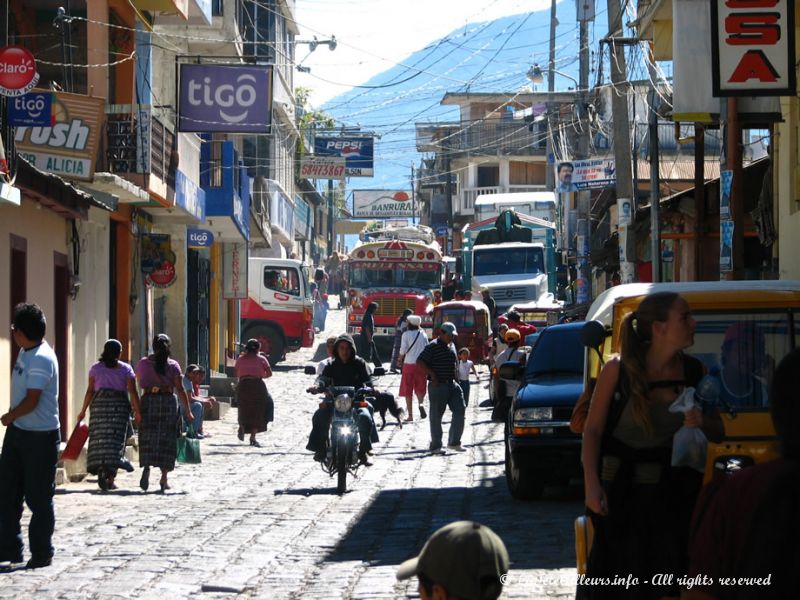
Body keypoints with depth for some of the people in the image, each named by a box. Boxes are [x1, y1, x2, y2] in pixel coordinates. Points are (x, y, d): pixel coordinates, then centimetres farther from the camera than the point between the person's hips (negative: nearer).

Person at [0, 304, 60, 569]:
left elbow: (31, 402, -23)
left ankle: (42, 553, 8)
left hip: (40, 437, -9)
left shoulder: (41, 360, -21)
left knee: (38, 497, 0)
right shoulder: (25, 352, 8)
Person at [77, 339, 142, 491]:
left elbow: (90, 391, 5)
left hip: (99, 404, 1)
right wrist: (137, 411, -1)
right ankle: (110, 478, -6)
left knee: (99, 439, 1)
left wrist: (83, 410, 10)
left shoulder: (96, 368, 8)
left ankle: (100, 471, -14)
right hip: (120, 405, -1)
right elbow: (132, 391, -2)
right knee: (116, 440, 0)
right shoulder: (126, 369, 6)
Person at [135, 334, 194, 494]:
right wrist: (188, 410, -3)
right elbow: (180, 390, -6)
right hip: (168, 401, -1)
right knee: (166, 439, 6)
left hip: (148, 400, 1)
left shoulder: (143, 363, 4)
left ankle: (146, 468, -22)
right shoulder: (173, 365, -2)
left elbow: (139, 381, 22)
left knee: (147, 439, 4)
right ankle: (164, 479, 5)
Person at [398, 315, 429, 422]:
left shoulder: (406, 334, -7)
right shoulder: (423, 334, 3)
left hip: (409, 364, -3)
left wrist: (400, 358, 10)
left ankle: (410, 415, 4)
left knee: (408, 390, 6)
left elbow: (403, 350, -8)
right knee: (420, 389, 13)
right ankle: (421, 403, -18)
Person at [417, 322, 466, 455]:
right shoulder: (433, 346, -11)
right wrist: (432, 374, -20)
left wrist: (454, 378, 16)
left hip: (452, 384, 8)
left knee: (459, 411, 2)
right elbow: (419, 362, -16)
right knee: (436, 416, 0)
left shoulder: (451, 346, 14)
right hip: (438, 386, -8)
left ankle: (454, 442, 12)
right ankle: (435, 446, 6)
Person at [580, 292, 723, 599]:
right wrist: (592, 485, -12)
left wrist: (702, 423, -12)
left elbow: (717, 432, 11)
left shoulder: (693, 371, 1)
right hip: (620, 492, -2)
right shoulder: (618, 369, -8)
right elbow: (592, 430, -3)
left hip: (674, 496, 2)